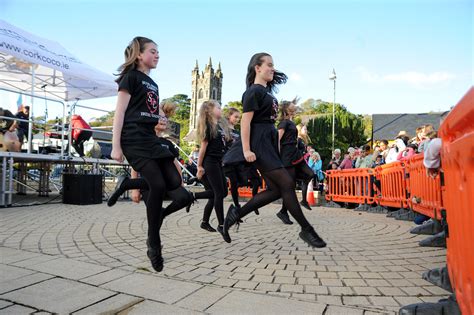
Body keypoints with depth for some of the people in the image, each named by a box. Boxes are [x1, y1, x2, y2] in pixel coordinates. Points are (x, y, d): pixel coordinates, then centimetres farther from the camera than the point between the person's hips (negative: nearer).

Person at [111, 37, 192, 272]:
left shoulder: (153, 84, 22)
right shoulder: (131, 77, -1)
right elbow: (119, 113, -9)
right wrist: (116, 146, -15)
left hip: (151, 138, 8)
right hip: (134, 140, -8)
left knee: (174, 182, -6)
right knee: (158, 185, -17)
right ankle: (153, 243, -3)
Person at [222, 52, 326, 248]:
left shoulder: (266, 91, 21)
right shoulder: (254, 91, -7)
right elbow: (245, 121, -14)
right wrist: (246, 150, -21)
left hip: (269, 142, 10)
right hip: (259, 143, -10)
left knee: (275, 189, 6)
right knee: (287, 183, -9)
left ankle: (237, 212, 14)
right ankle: (306, 229, 2)